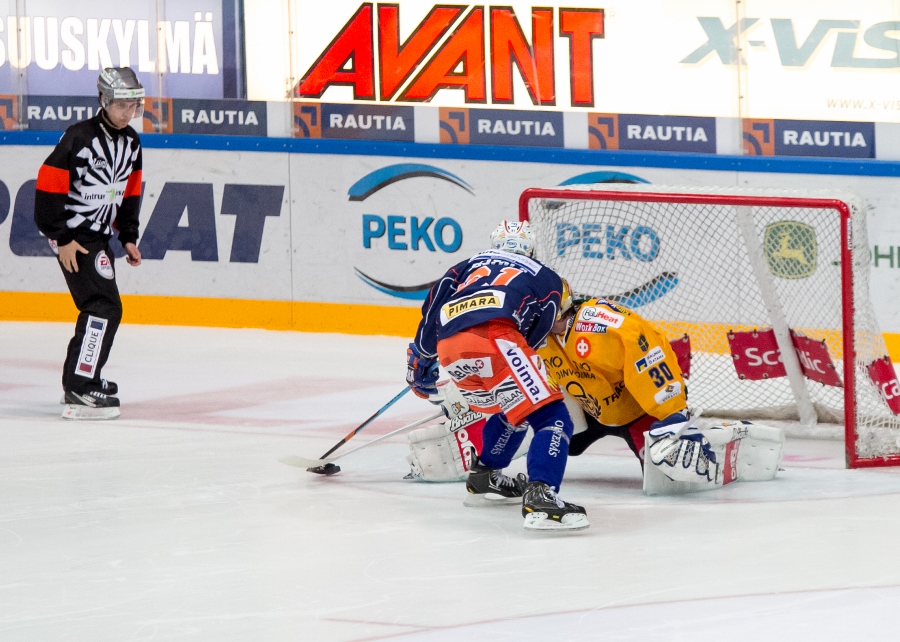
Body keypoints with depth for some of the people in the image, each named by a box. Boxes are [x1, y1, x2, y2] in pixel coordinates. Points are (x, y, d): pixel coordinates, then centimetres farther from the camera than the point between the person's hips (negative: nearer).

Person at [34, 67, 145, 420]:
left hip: (98, 235, 9)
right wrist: (62, 240, -20)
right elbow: (48, 186, -19)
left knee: (100, 305, 18)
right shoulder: (79, 137, -19)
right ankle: (80, 392, -22)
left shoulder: (131, 142, 7)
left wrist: (128, 238, 13)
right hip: (73, 237, -9)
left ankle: (79, 378, 34)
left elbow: (130, 193, 18)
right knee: (105, 306, -18)